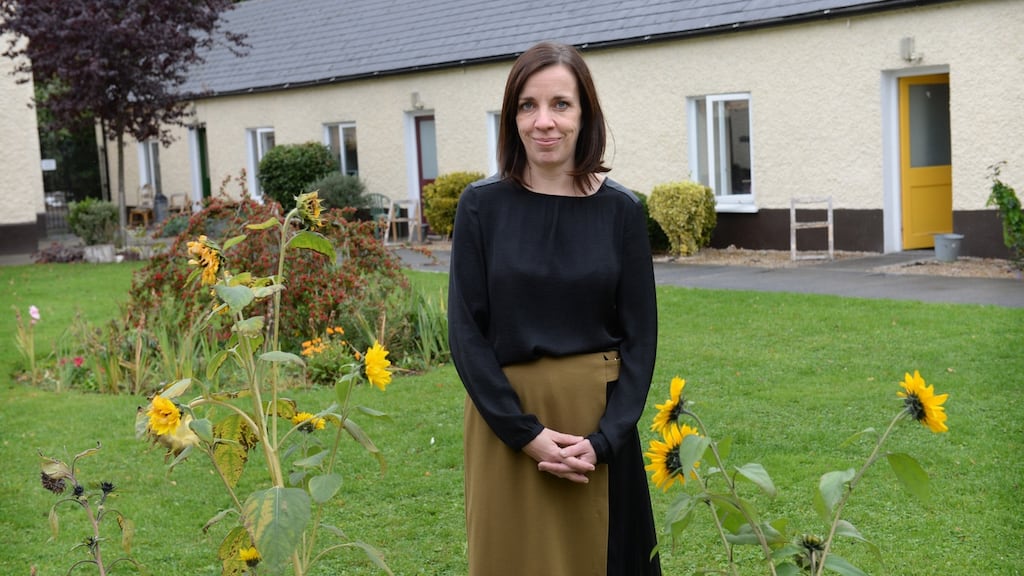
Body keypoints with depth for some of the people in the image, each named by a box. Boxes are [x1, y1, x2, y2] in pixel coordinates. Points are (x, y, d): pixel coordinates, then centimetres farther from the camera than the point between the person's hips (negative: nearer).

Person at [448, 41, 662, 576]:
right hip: (507, 418, -1)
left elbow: (640, 336, -2)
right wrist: (526, 433, -13)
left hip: (599, 421, 1)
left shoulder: (620, 209, -3)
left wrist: (603, 439, -12)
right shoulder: (481, 205, -5)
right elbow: (466, 331, -6)